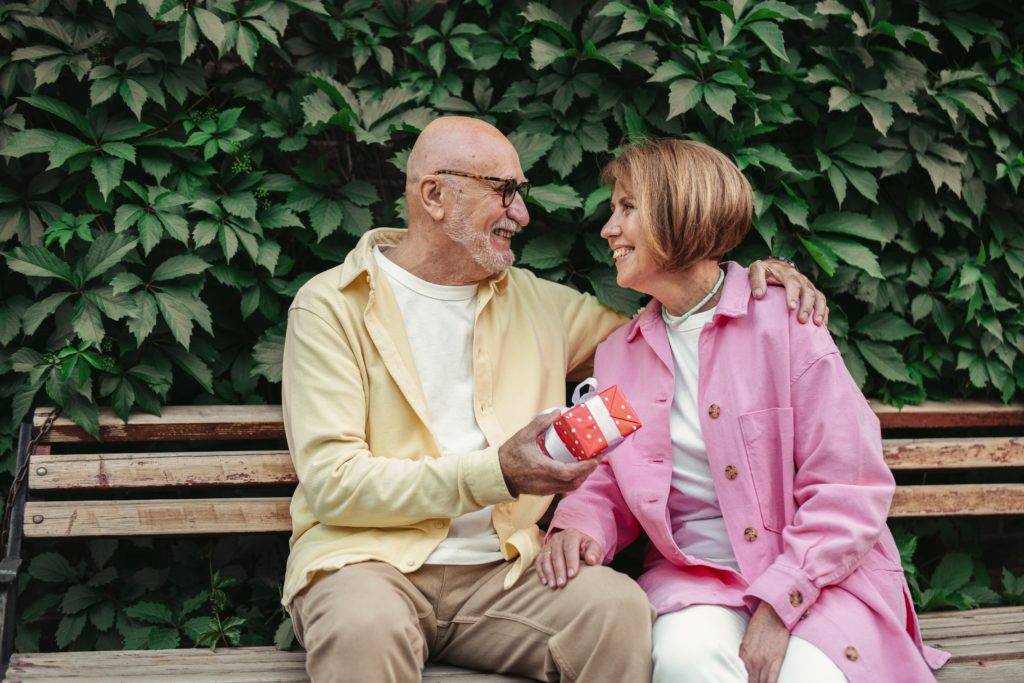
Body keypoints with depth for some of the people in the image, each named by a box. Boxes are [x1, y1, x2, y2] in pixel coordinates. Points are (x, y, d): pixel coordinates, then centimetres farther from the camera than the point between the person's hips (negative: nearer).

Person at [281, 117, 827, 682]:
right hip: (368, 559, -4)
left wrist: (752, 282, 9)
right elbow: (332, 484, -9)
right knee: (366, 630, -39)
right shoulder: (331, 306, 1)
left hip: (500, 570, 4)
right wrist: (497, 473, -16)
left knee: (619, 608, -27)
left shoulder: (536, 303, 18)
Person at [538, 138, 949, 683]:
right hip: (691, 573, 2)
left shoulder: (782, 321, -4)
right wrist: (578, 525, -10)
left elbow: (851, 490, -8)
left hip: (817, 575, -2)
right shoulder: (618, 353, 12)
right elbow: (613, 485, 15)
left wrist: (777, 605, -18)